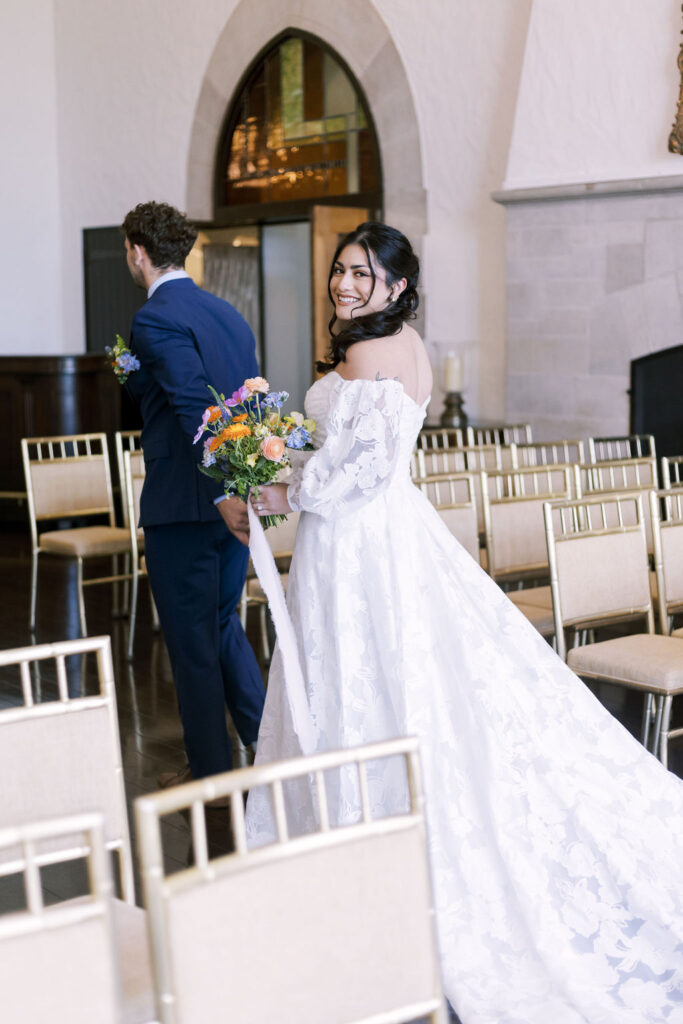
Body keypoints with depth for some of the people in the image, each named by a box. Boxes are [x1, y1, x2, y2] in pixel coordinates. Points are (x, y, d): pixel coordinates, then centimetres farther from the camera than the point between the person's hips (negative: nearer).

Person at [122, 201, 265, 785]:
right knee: (223, 623, 21)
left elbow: (196, 408, -25)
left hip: (184, 502, -8)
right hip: (236, 498, 8)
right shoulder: (228, 313, 12)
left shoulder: (155, 320, -13)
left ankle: (211, 773, 16)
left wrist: (221, 494, -30)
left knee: (192, 641, 5)